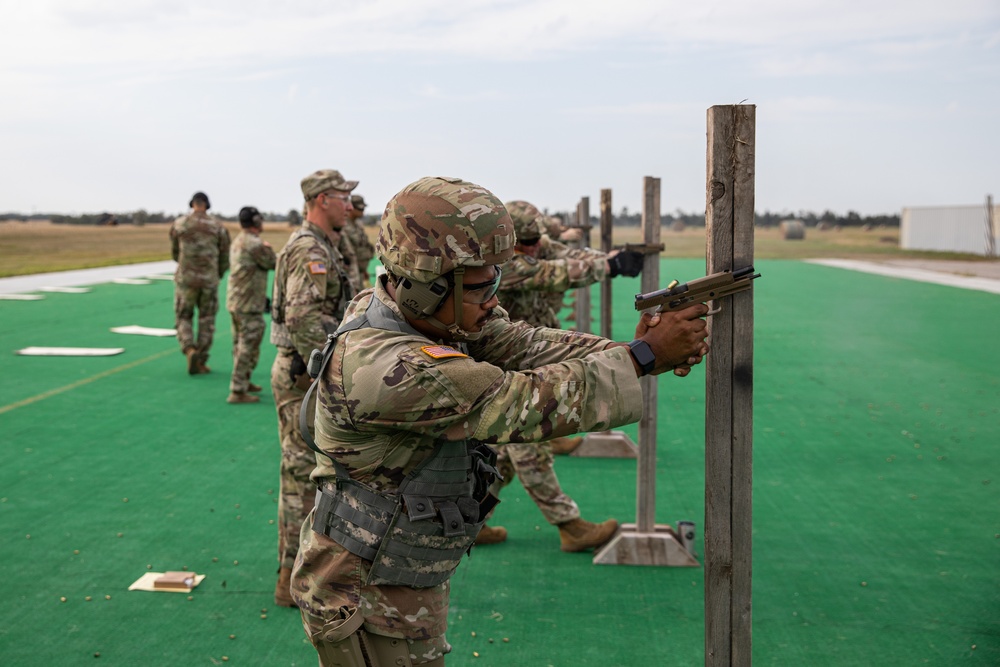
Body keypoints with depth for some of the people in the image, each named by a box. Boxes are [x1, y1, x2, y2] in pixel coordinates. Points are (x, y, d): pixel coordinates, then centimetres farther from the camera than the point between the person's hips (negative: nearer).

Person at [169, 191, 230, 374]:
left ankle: (190, 350, -11)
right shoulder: (218, 227, 1)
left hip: (185, 279, 0)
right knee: (206, 321, 11)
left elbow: (175, 253, 12)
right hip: (209, 280, 1)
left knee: (183, 318, 12)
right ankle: (200, 362, 11)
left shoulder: (178, 224, 0)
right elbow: (224, 258, 5)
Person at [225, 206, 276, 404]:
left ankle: (243, 382, 31)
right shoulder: (254, 243, -18)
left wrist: (262, 296, 22)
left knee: (241, 344, 19)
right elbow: (272, 263, -8)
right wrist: (268, 248, 9)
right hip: (249, 304, -10)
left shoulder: (238, 241, 14)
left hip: (235, 300, 10)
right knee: (248, 347, -6)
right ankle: (238, 391, -5)